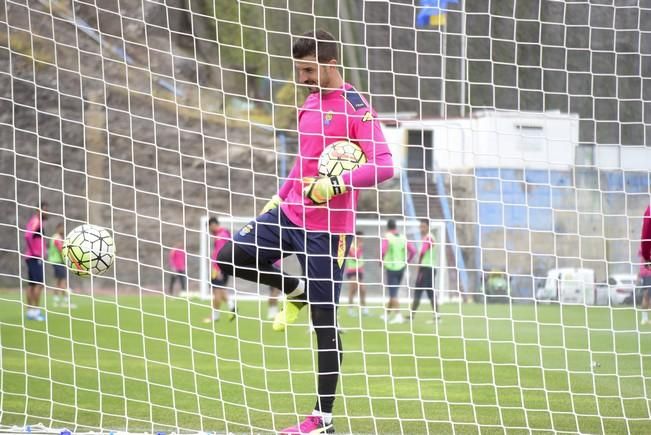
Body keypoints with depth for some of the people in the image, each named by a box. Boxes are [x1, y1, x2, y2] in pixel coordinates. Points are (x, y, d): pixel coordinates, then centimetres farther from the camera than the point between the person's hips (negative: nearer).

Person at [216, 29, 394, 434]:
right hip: (291, 212, 8)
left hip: (327, 228, -8)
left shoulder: (355, 108, -15)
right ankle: (296, 291, 22)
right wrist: (281, 196, 22)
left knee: (323, 320, -3)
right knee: (231, 256, -2)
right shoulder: (310, 104, 11)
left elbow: (384, 165, -22)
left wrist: (336, 185, -31)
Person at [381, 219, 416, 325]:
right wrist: (406, 262, 10)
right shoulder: (403, 237, 4)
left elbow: (383, 250, -24)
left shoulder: (387, 237, -9)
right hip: (401, 267, 5)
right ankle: (387, 314, 29)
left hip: (391, 268, -5)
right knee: (393, 293, 18)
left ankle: (398, 315, -17)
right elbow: (413, 250, -1)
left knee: (393, 293, -5)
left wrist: (382, 261, -8)